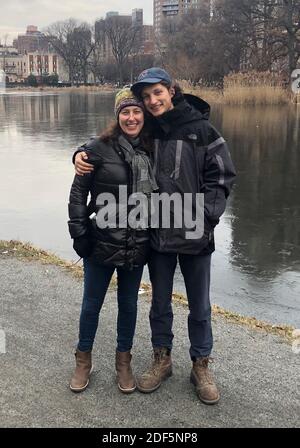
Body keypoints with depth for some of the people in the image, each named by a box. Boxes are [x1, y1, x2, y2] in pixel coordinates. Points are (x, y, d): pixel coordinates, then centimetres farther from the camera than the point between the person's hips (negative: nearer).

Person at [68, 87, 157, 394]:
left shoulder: (150, 150, 3)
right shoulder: (100, 148, -9)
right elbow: (78, 191, -6)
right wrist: (79, 232, -10)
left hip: (136, 246, 3)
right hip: (101, 243, -3)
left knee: (128, 304, 15)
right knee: (92, 304, 11)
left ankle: (123, 362, 34)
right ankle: (83, 361, 33)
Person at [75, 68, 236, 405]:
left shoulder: (200, 129, -6)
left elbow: (221, 175, -6)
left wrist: (204, 215, -16)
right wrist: (81, 154, -7)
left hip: (195, 235, -2)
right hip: (158, 233, 3)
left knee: (199, 306, 12)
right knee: (160, 302, 17)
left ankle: (201, 366, 32)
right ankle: (162, 360, 37)